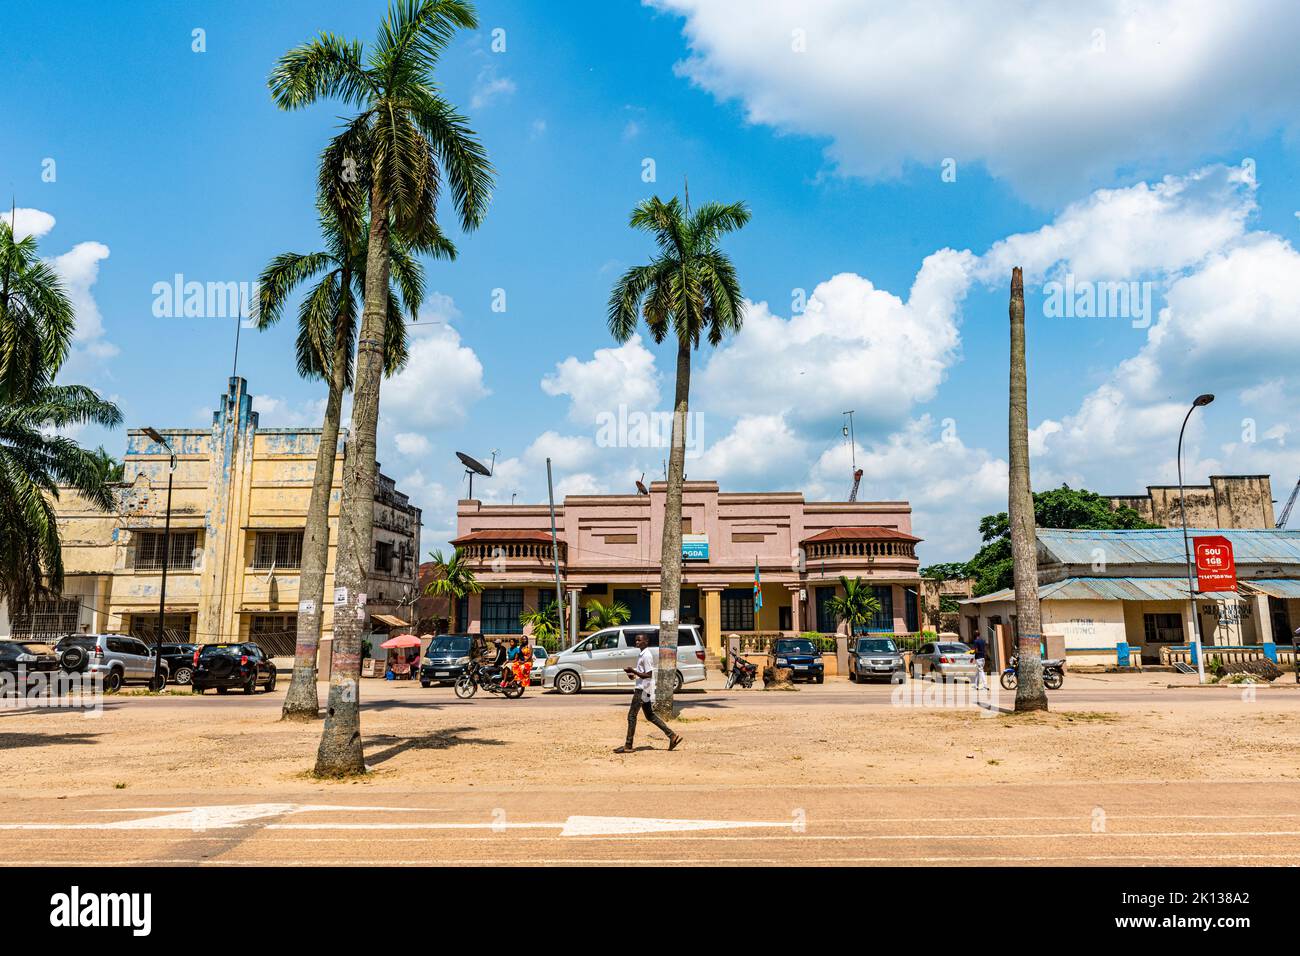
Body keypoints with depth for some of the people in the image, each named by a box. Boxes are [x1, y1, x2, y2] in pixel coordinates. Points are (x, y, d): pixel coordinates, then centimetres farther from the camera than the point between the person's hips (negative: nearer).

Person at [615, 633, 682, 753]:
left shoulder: (647, 655, -16)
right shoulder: (641, 654, 15)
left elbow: (648, 675, -20)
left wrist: (633, 671, -24)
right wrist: (633, 673, 8)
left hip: (643, 689, -10)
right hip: (642, 688, 10)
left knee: (632, 716, -6)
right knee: (650, 715, 15)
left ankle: (628, 746, -2)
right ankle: (672, 735, 16)